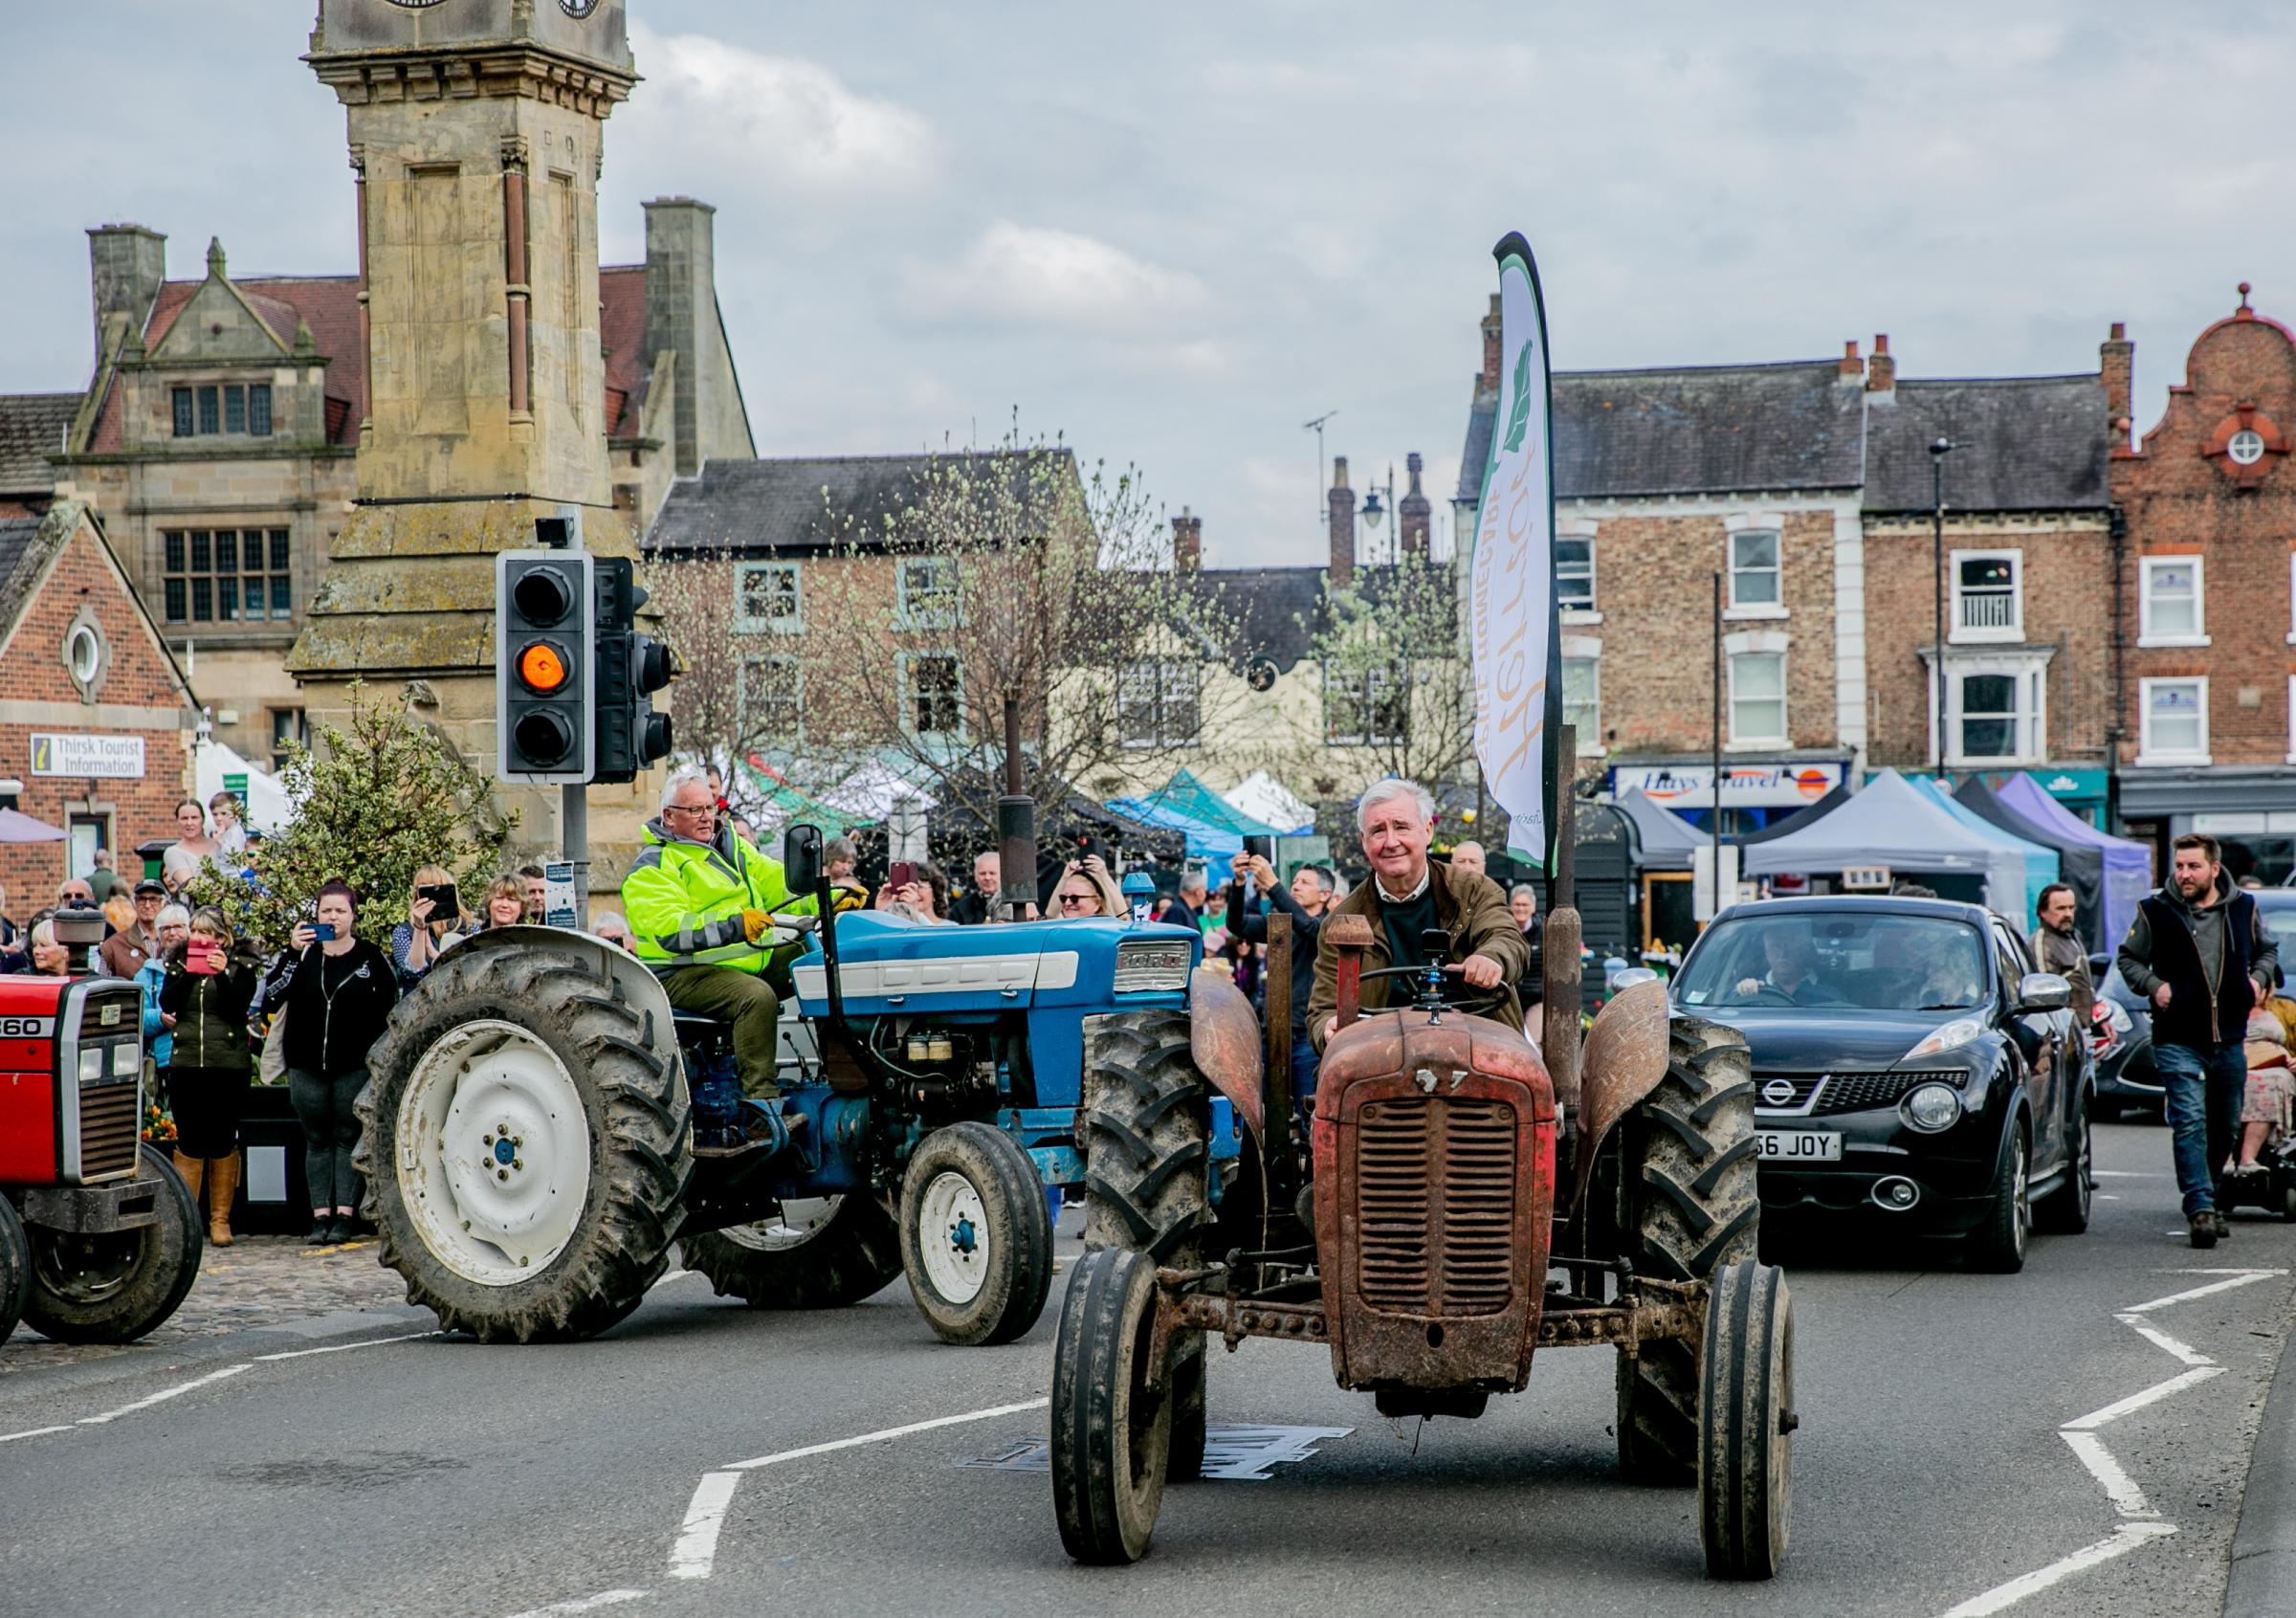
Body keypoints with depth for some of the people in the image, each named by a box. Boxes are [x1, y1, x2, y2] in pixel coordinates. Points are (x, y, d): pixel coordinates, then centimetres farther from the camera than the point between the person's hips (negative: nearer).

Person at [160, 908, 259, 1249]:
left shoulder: (240, 965, 5)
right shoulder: (179, 963, 11)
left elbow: (238, 1005, -9)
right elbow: (166, 1003, -3)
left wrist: (221, 974, -22)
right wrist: (188, 972, -13)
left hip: (228, 1066, -2)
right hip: (185, 1063, 2)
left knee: (223, 1143, 1)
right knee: (188, 1143, 0)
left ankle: (220, 1220, 8)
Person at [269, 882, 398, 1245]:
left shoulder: (372, 957, 2)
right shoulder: (305, 955, 5)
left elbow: (392, 1006, 4)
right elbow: (272, 998, -8)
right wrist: (291, 953, -16)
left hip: (356, 1065, -2)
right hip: (307, 1065, 2)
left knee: (349, 1138, 1)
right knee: (316, 1140, 5)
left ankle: (344, 1215, 1)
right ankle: (321, 1215, 6)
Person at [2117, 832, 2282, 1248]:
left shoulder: (2242, 909, 4)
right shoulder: (2156, 912, -4)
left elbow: (2267, 949, 22)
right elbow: (2127, 957, 8)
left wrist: (2259, 978, 3)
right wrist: (2153, 985, -8)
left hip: (2230, 1040, 4)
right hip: (2178, 1041, -4)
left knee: (2224, 1128, 13)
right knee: (2190, 1124, -14)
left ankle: (2204, 1201, 29)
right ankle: (2201, 1208, -18)